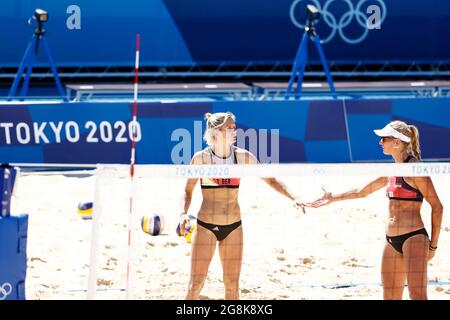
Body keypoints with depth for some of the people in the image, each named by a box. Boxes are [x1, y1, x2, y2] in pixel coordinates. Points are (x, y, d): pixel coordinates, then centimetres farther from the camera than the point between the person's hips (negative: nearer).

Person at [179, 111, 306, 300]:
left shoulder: (242, 157, -1)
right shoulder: (201, 158, -7)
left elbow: (270, 179, 5)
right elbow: (187, 191, 1)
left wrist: (292, 198, -7)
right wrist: (184, 214, -15)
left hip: (233, 227, 3)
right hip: (206, 226, -3)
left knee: (232, 284, 5)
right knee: (196, 284, -6)